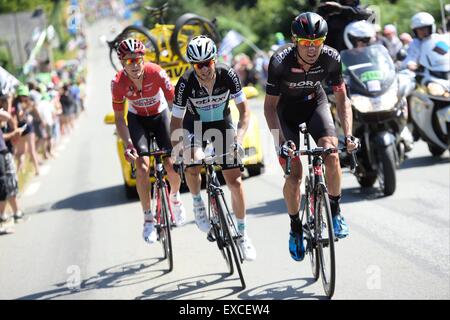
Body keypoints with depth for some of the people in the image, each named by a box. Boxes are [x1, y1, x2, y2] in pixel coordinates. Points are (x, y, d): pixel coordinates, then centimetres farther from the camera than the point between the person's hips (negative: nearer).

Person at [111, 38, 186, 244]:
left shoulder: (156, 73, -29)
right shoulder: (118, 83, -25)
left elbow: (174, 104, -24)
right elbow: (119, 118, -15)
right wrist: (127, 144, -26)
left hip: (160, 115, 0)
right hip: (137, 119, 0)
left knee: (171, 164, -12)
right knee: (142, 167, -17)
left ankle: (175, 197, 22)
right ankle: (148, 219, -4)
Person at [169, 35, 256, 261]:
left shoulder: (228, 75, -25)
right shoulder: (186, 83, -28)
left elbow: (244, 110, -18)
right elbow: (176, 120, -20)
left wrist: (238, 139, -32)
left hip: (222, 124, 1)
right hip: (194, 126, -1)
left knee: (235, 180, -6)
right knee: (193, 165, -31)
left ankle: (242, 233, 10)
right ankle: (197, 202, 1)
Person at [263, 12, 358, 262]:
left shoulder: (331, 58, -26)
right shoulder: (280, 61, -32)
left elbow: (341, 98, -14)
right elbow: (270, 106, -24)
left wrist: (348, 134, -27)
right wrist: (280, 141, -35)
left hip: (314, 103, 2)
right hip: (285, 109, -2)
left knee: (331, 155, -23)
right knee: (294, 174, -11)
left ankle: (335, 211, -2)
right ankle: (295, 228, 11)